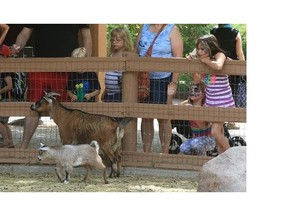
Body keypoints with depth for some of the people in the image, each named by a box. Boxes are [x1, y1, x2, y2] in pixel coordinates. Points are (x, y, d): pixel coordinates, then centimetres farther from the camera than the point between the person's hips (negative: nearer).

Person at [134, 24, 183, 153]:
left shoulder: (172, 30, -6)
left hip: (163, 79, -5)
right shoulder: (144, 28, 10)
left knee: (163, 117, 2)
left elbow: (178, 58, -10)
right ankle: (146, 153, 16)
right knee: (146, 117, 8)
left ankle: (165, 154, 10)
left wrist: (174, 82, -15)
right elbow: (135, 52, 14)